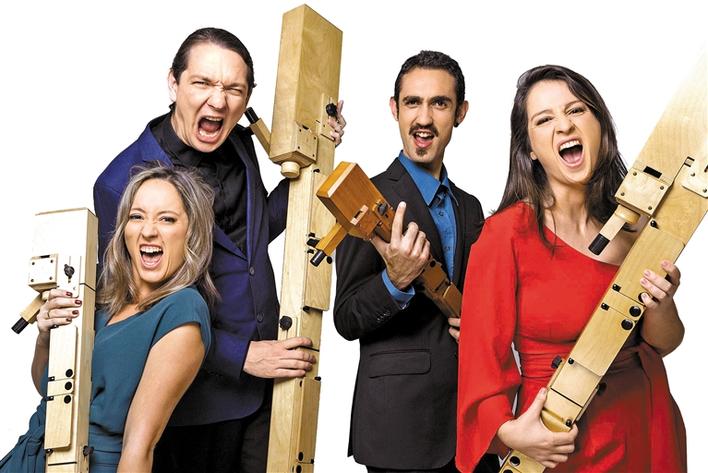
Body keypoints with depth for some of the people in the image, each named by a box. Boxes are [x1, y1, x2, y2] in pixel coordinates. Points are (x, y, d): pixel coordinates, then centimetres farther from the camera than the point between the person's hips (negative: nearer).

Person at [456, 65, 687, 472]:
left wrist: (660, 304, -17)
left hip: (647, 428, 5)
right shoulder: (507, 233, -15)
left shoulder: (634, 225, -1)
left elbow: (663, 343, 4)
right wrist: (511, 431, -29)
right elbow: (484, 356, -12)